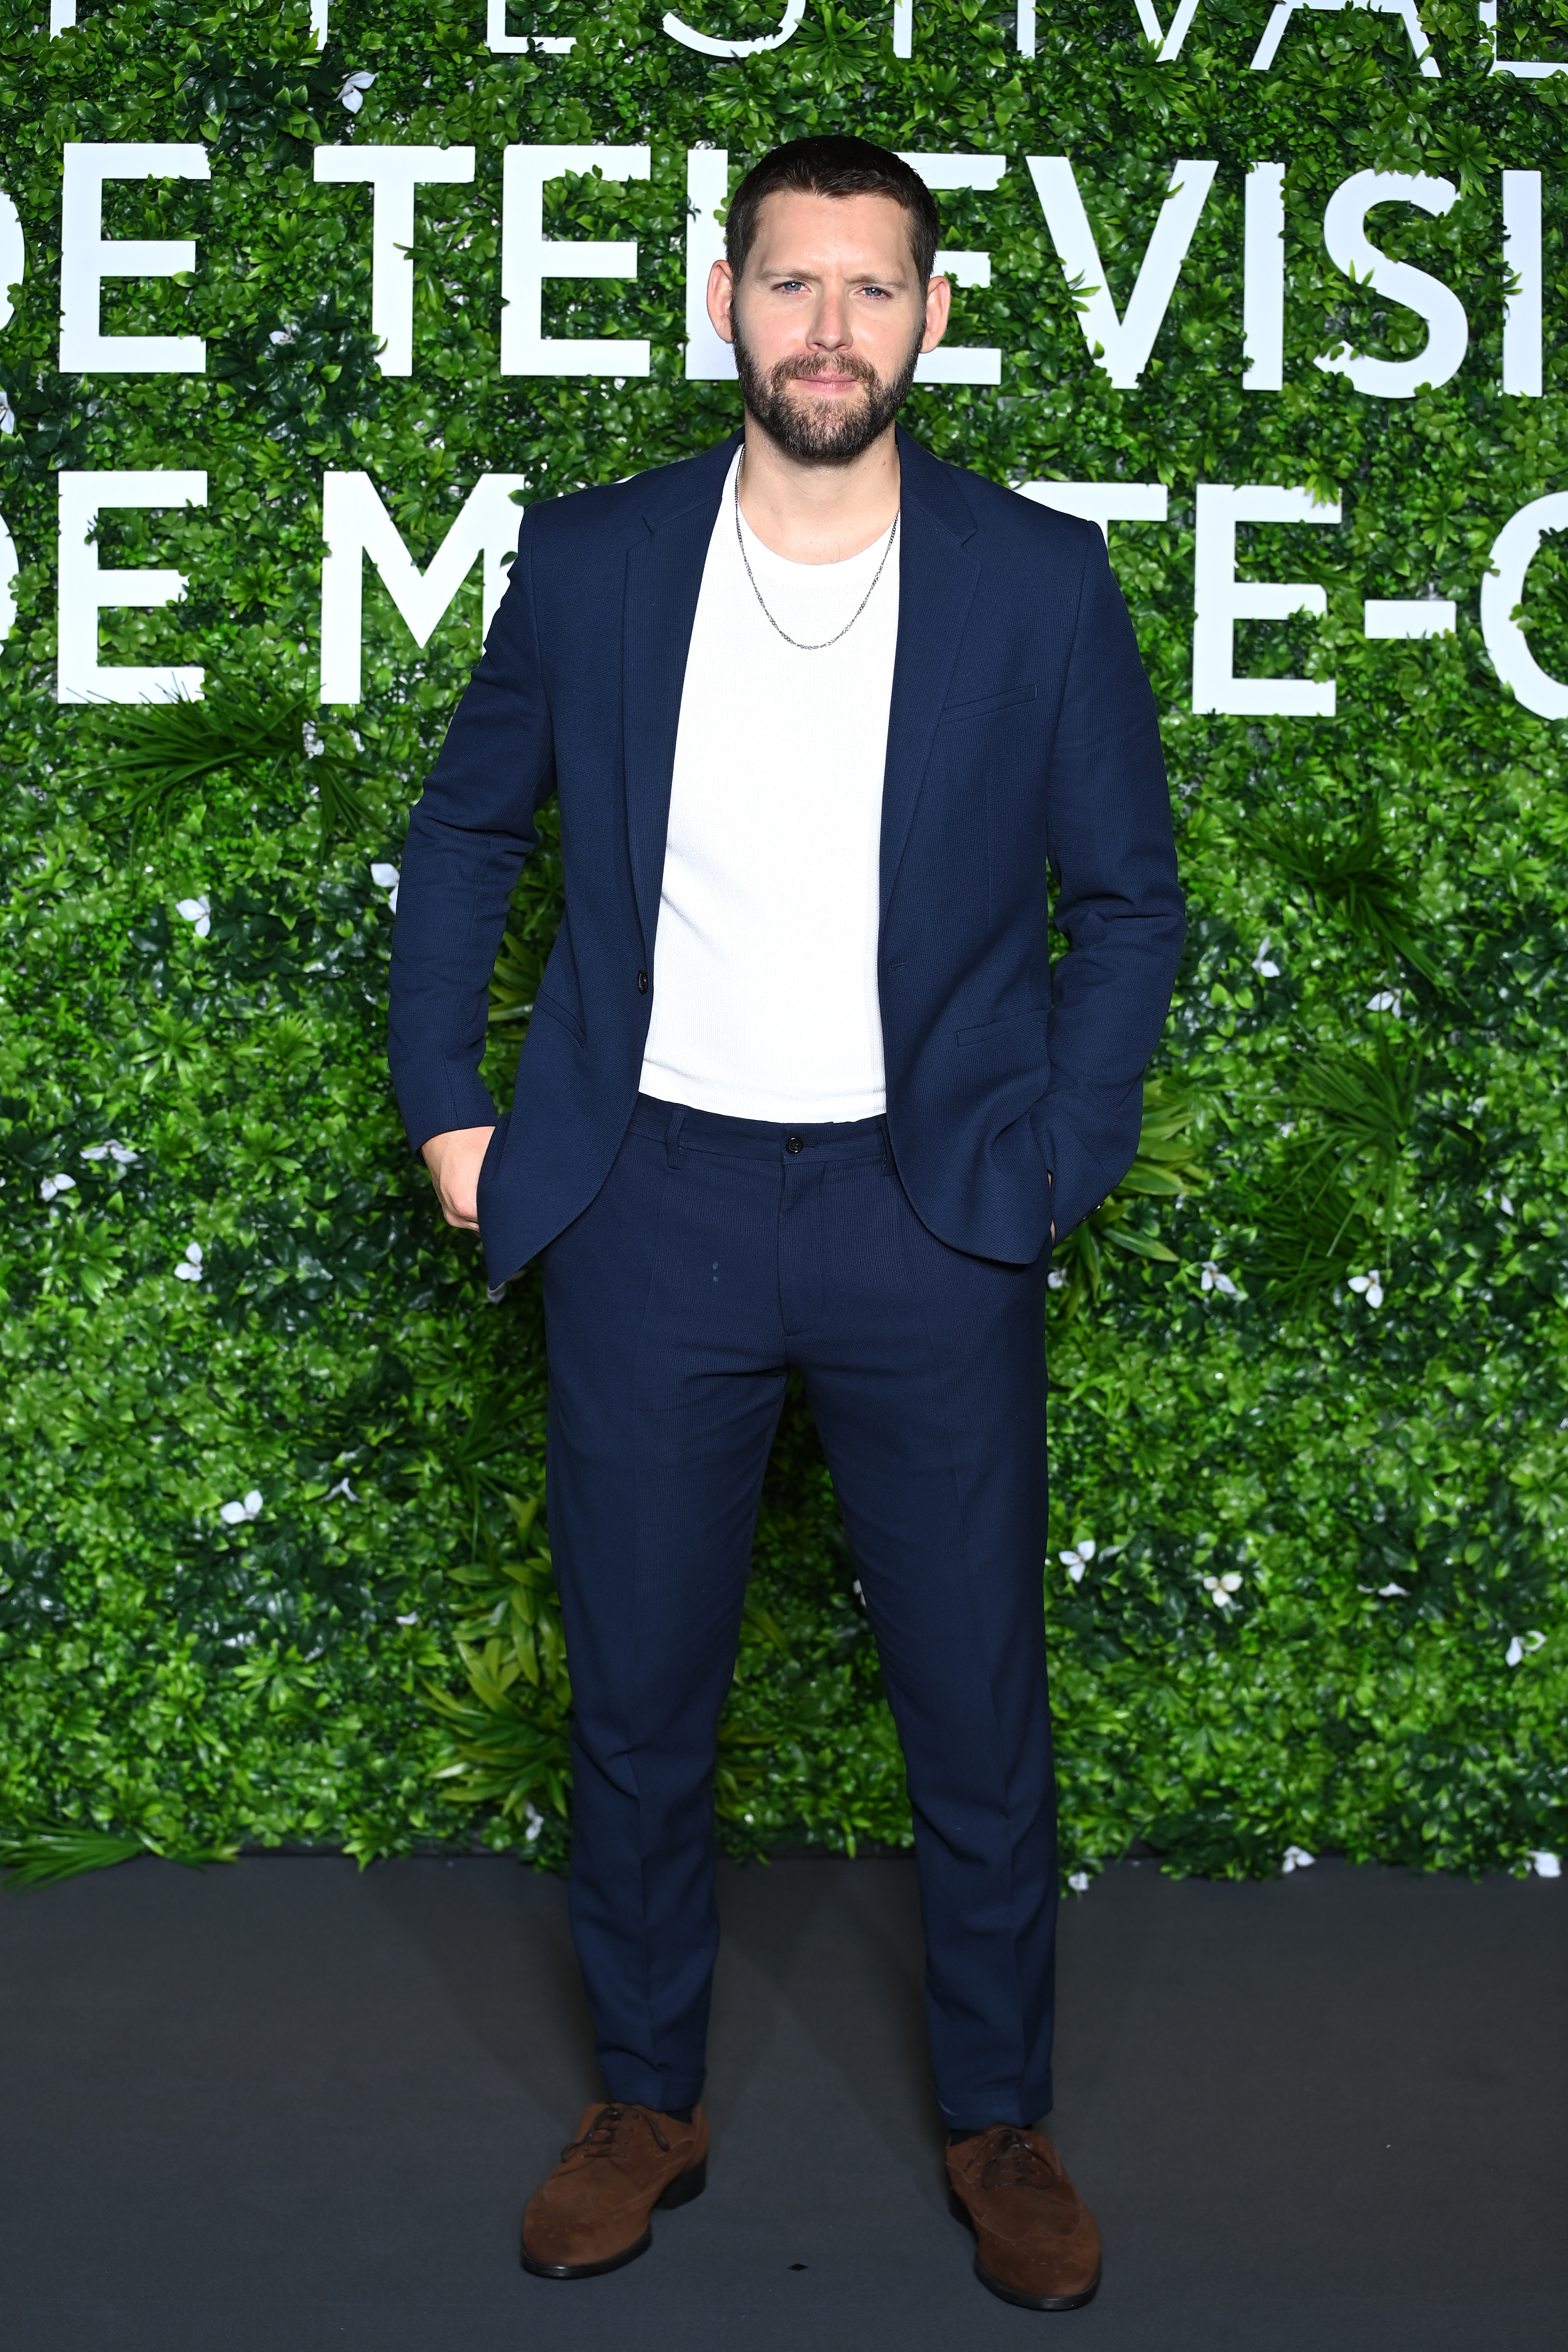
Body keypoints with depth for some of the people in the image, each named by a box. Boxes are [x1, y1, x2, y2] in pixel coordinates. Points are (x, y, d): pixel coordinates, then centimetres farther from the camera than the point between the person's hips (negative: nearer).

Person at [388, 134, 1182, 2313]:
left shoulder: (1042, 580, -3)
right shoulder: (589, 562, 0)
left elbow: (1129, 899, 5)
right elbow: (466, 832, 13)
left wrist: (1054, 1162, -3)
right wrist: (448, 1105, 6)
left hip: (929, 1215, -1)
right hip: (652, 1206, 1)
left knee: (979, 1704, 8)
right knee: (636, 1698, 11)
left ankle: (1000, 2119, 30)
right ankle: (649, 2103, 33)